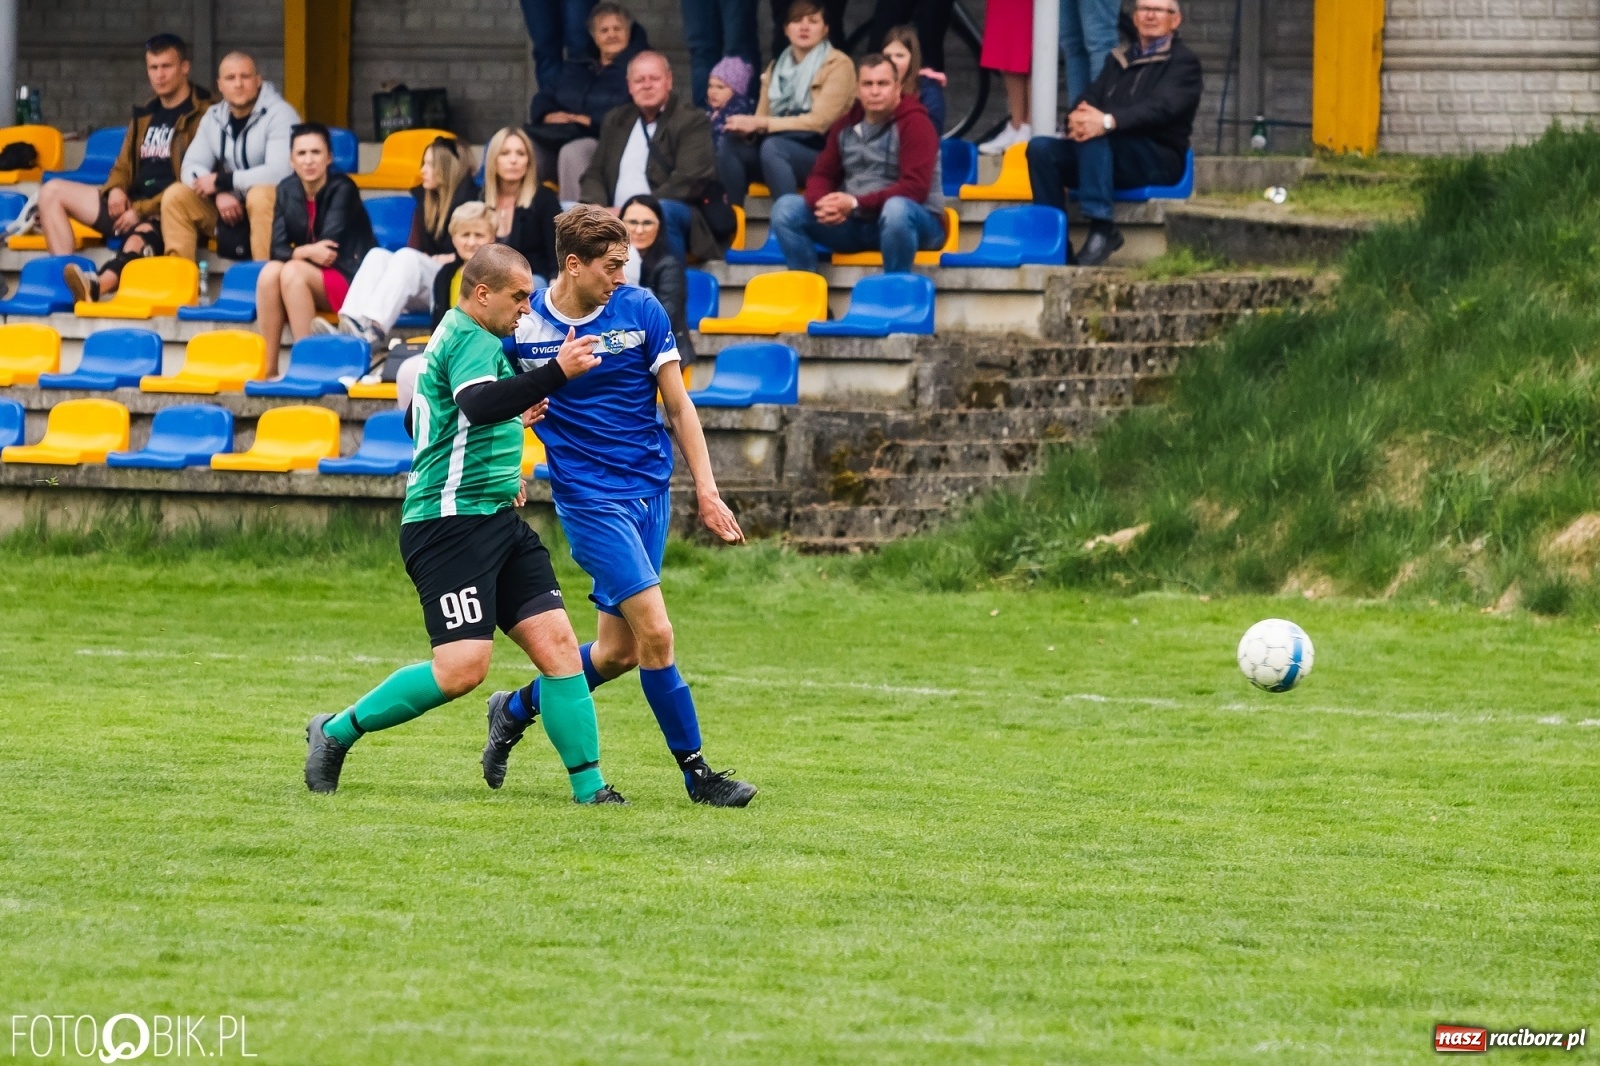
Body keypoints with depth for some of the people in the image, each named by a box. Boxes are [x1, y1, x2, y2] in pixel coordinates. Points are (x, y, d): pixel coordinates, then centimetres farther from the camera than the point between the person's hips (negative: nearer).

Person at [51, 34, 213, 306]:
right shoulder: (145, 117, 20)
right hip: (130, 204, 9)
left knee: (140, 239, -41)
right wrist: (115, 190, 0)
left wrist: (144, 210, -18)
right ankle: (64, 277, -20)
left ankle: (97, 286, -73)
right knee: (53, 191, 0)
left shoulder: (201, 115, -6)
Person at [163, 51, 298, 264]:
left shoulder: (278, 114, -15)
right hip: (227, 207, 5)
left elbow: (279, 172, -26)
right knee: (175, 196, -12)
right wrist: (219, 193, -22)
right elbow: (191, 167, -1)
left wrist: (222, 181, -20)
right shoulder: (214, 117, 4)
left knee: (260, 195, -37)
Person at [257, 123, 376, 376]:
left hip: (350, 280, -5)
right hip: (306, 282, 5)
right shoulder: (287, 190, 2)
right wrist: (308, 252, -23)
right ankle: (268, 369, -25)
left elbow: (329, 248, -21)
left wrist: (298, 253, -13)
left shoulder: (342, 189, -13)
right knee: (270, 272, -24)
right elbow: (277, 249, -6)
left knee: (292, 272, -30)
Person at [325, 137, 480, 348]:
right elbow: (415, 246, 15)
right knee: (377, 255, -21)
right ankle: (349, 324, -50)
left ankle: (374, 329, -60)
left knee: (407, 258, -33)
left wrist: (454, 258, -14)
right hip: (420, 294, 6)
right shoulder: (425, 202, 21)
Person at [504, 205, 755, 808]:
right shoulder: (523, 324, -7)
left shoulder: (641, 311, -2)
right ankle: (695, 771, -3)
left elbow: (678, 405, 4)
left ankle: (517, 708, 32)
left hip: (650, 490, 4)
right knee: (655, 632, -14)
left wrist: (707, 492, 0)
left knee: (621, 649, 8)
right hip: (590, 501, -4)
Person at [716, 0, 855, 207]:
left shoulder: (838, 65, -3)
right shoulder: (777, 68, 16)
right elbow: (761, 117, 12)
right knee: (731, 145, -22)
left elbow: (820, 122, -13)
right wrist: (748, 127, -15)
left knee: (773, 146, -35)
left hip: (823, 154, -6)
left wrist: (762, 124, -18)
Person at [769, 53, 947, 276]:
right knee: (786, 208, -10)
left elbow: (915, 188, -19)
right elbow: (823, 175, 10)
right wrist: (823, 203, -16)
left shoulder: (914, 124, -9)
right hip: (855, 223, 6)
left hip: (915, 222, -6)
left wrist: (856, 204, -26)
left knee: (896, 209, -41)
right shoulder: (846, 125, 10)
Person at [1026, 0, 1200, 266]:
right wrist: (1077, 119, -16)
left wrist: (1108, 122, -31)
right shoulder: (1119, 59, 24)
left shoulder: (1183, 62, 4)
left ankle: (1102, 228, -38)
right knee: (1041, 148, -15)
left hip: (1159, 160, -6)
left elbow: (1161, 107, -15)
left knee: (1094, 137, -33)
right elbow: (1090, 100, 12)